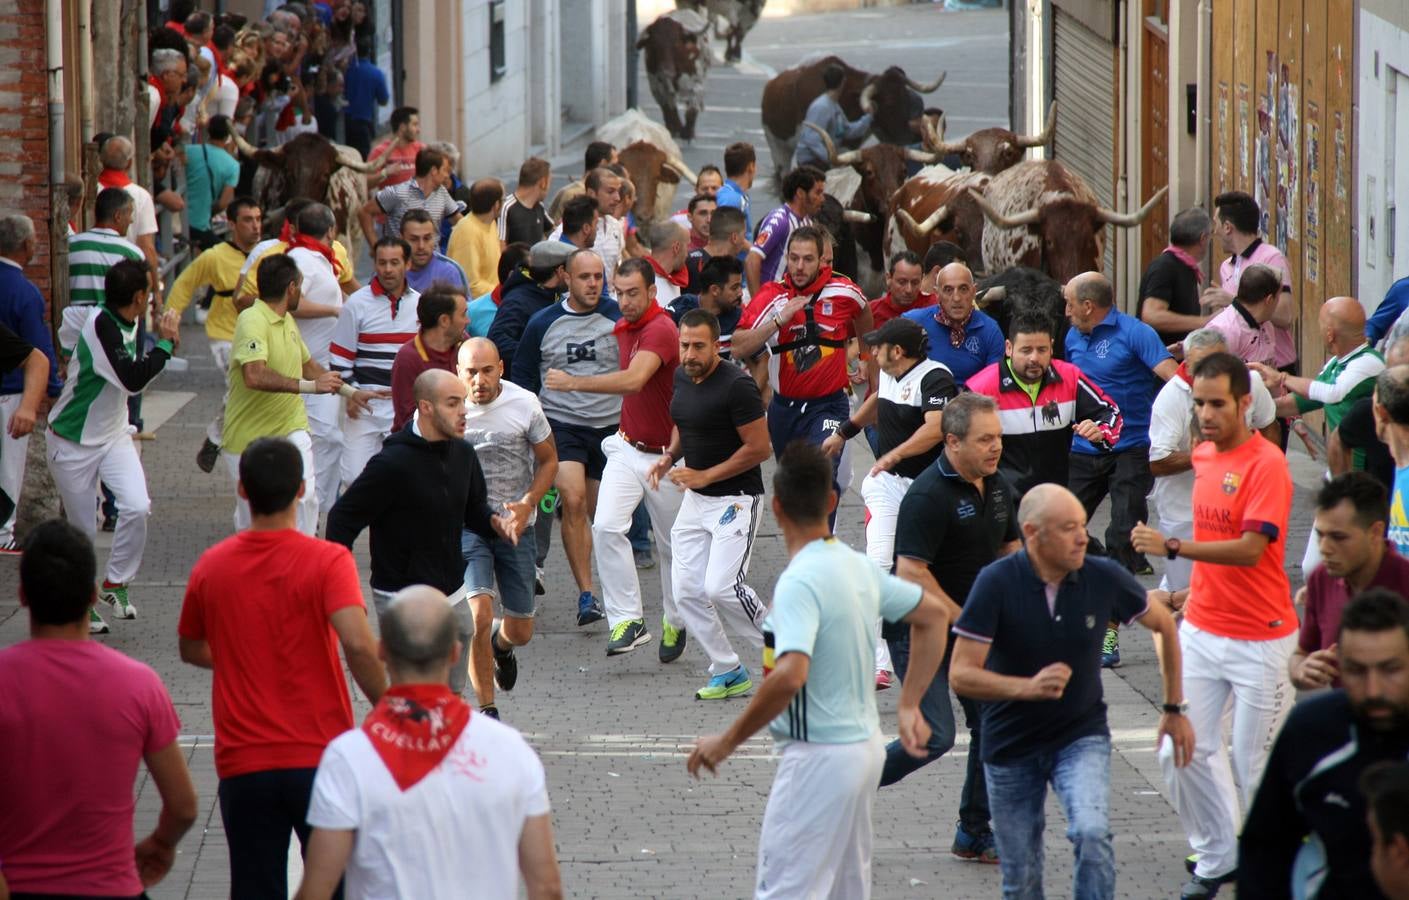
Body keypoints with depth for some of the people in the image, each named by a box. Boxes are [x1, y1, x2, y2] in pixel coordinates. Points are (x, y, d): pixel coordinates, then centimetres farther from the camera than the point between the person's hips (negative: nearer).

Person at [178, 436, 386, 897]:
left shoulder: (211, 567, 2)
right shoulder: (327, 561, -10)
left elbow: (191, 649, 17)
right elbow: (358, 644, -23)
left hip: (242, 765, 2)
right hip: (320, 757, -2)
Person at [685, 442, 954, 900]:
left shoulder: (800, 582, -21)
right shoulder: (859, 567, 6)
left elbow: (789, 676, -34)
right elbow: (935, 614, 18)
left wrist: (728, 741, -23)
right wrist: (909, 706, 17)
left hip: (818, 755, -9)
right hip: (865, 746, 9)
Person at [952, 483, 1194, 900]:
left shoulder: (1104, 577, -12)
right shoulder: (997, 583, -18)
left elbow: (1163, 625, 8)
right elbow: (961, 675, -20)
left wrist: (1175, 709, 10)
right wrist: (1027, 687, -36)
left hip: (1082, 738, 0)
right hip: (1011, 745, 0)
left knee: (1092, 834, -28)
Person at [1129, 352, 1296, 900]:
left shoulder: (1266, 464, -16)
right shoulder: (1203, 456, 7)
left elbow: (1250, 548, -25)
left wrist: (1173, 547, -29)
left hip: (1258, 638, -7)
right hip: (1201, 629, 7)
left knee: (1256, 763, -1)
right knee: (1180, 752, 4)